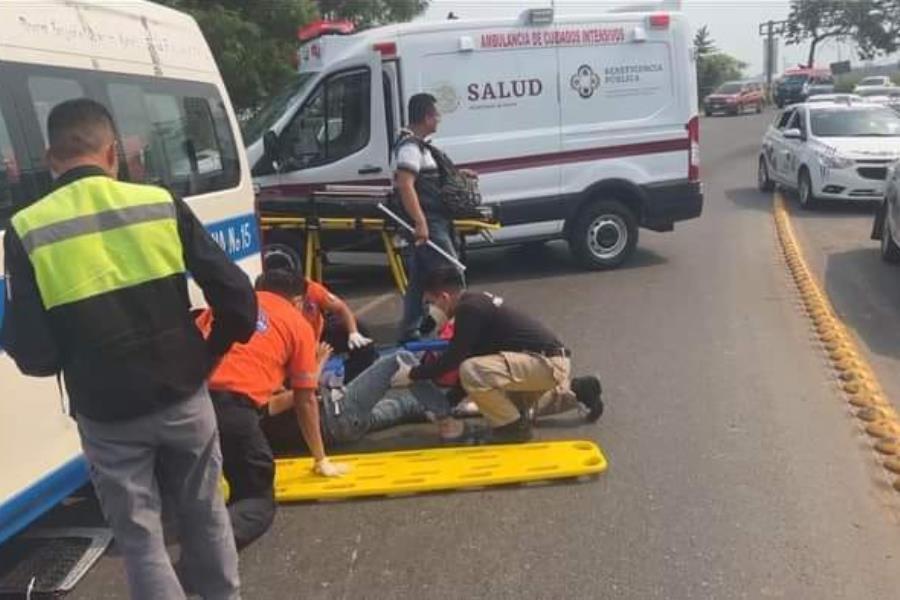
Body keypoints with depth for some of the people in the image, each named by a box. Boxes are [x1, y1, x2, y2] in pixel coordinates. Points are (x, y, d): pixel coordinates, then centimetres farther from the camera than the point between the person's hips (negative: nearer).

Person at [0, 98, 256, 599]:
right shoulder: (163, 205, -7)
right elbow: (237, 297, -10)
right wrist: (212, 354, 8)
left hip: (107, 414, -1)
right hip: (183, 395, 2)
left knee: (140, 536, 15)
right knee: (205, 513, 23)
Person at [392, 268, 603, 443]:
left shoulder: (469, 308, -16)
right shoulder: (476, 303, 14)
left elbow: (454, 359, -18)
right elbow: (468, 357, 20)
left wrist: (413, 374, -7)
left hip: (547, 363, -10)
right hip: (548, 360, 10)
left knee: (472, 371, -26)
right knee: (515, 402, 33)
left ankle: (515, 426, -7)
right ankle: (576, 390, 31)